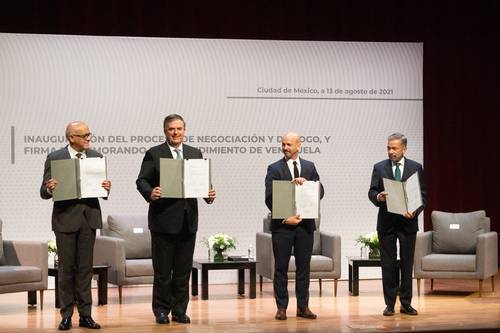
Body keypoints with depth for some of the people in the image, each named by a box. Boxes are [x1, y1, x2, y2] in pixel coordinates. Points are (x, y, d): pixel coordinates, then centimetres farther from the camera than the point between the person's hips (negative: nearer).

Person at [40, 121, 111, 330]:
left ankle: (85, 315, 11)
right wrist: (50, 189, -25)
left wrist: (106, 188, -12)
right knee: (66, 268, 3)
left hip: (89, 218, 3)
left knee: (85, 268, 6)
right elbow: (44, 192, -3)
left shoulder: (96, 157, 7)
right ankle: (66, 315, 10)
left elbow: (102, 190, 10)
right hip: (65, 218, -3)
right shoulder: (55, 158, -3)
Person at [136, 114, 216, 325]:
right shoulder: (153, 154, 1)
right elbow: (142, 180, -5)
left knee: (183, 270, 8)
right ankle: (161, 310, 13)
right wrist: (150, 193, -25)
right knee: (162, 270, 3)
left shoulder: (195, 154, 13)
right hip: (163, 220, -3)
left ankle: (179, 310, 16)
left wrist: (209, 194, -10)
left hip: (188, 220, 4)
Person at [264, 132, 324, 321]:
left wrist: (306, 183, -15)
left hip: (305, 224, 3)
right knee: (281, 267, 1)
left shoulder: (309, 167, 10)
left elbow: (320, 192, 3)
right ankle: (281, 307, 8)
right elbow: (270, 198, -5)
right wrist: (284, 218, -14)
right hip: (282, 225, -3)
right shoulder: (274, 169, 0)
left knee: (304, 266, 6)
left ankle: (303, 306, 13)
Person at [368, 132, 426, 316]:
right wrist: (378, 197, -21)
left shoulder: (416, 167, 3)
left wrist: (415, 211, -16)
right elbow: (371, 192, 2)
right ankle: (390, 304, 9)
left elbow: (422, 195, 1)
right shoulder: (379, 168, 4)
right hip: (386, 223, 0)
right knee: (388, 264, 3)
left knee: (407, 264, 5)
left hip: (408, 221, 0)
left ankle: (406, 303, 13)